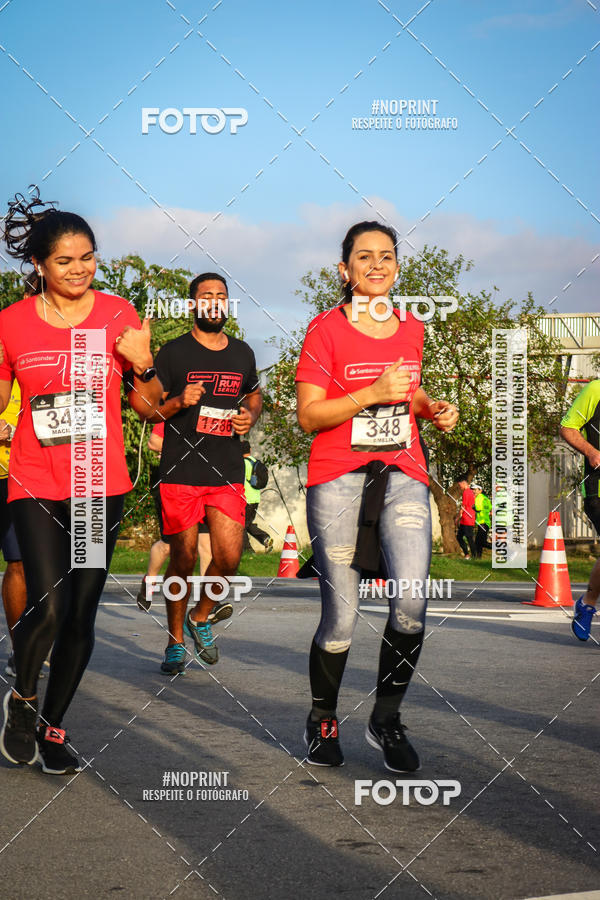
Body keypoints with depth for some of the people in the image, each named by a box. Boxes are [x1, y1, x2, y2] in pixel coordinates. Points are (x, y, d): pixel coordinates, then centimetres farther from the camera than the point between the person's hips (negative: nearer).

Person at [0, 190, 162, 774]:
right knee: (47, 608, -16)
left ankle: (52, 726, 22)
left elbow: (148, 406, 7)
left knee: (81, 615, 5)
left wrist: (142, 364, -12)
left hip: (102, 487, 2)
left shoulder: (117, 315, 2)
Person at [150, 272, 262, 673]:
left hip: (227, 474, 3)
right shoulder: (174, 352, 0)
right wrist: (180, 402, -17)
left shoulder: (242, 353, 13)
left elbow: (254, 394, 30)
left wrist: (251, 416, 7)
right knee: (184, 560, -1)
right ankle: (176, 640, 17)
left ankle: (201, 617, 21)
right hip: (181, 474, -3)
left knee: (229, 558, -7)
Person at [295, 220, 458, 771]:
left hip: (403, 475, 4)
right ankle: (323, 720, 22)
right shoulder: (327, 329, 0)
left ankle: (386, 720, 6)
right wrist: (373, 393, -14)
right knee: (340, 620, -3)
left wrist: (432, 409, 12)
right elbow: (308, 416, -5)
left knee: (411, 605, -15)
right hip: (338, 479, -3)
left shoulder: (411, 329, 15)